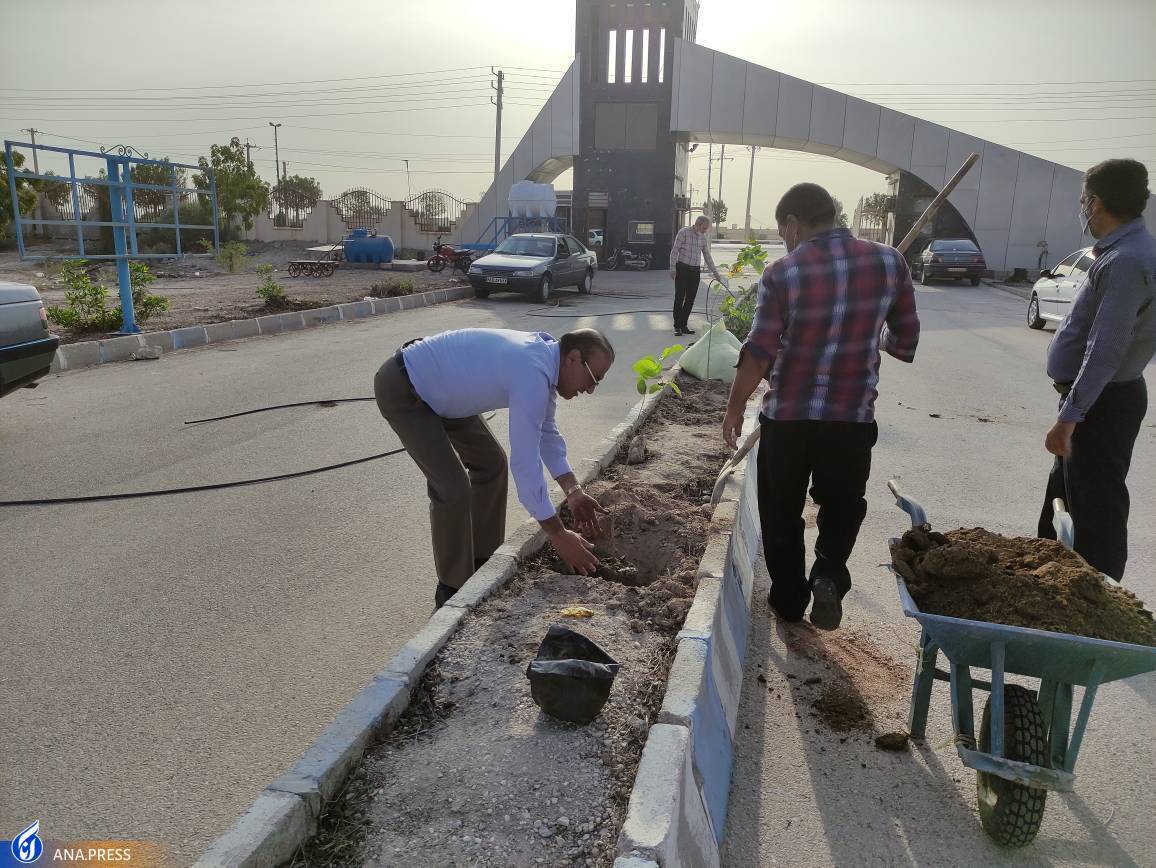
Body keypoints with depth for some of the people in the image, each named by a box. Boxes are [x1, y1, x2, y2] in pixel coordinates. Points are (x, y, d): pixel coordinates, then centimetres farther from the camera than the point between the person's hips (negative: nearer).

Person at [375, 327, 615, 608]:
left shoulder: (542, 356, -2)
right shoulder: (532, 374, -32)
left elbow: (546, 432, 9)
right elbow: (525, 463, -32)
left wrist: (573, 491, 1)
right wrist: (559, 535, -23)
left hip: (439, 390, 10)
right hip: (400, 392, -10)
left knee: (491, 462, 11)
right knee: (453, 487, -17)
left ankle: (483, 561, 25)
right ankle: (454, 590, 2)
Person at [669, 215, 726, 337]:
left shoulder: (704, 238, 11)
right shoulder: (684, 232, -6)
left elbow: (708, 257, 18)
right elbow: (674, 251, -8)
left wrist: (715, 273, 15)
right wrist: (673, 269, -13)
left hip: (695, 271, 5)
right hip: (682, 268, -5)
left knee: (690, 299, 5)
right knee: (679, 297, -4)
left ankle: (684, 324, 14)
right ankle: (677, 326, 2)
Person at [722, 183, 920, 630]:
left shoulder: (782, 273, -11)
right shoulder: (889, 262, -2)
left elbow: (758, 354, -14)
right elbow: (905, 340, 6)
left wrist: (735, 408, -1)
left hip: (787, 416, -2)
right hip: (853, 417, 2)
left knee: (781, 513, 16)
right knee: (841, 507, 22)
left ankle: (788, 600, 26)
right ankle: (829, 575, -1)